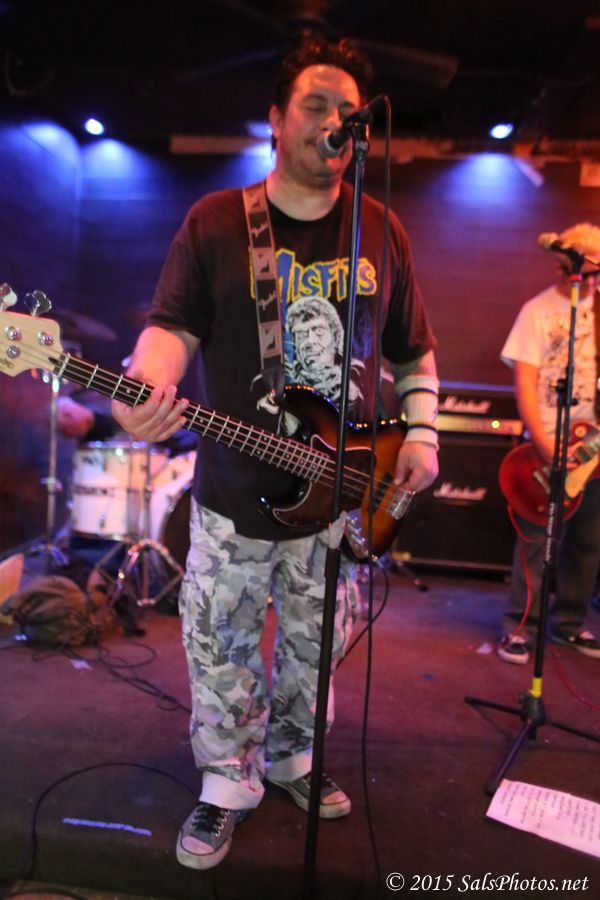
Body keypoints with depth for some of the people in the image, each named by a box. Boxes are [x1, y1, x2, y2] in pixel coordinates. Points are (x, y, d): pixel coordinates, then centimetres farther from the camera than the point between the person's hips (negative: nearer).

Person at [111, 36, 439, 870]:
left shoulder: (381, 230, 6)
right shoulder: (215, 221, -2)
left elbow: (415, 348, 11)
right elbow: (171, 324, -8)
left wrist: (421, 434, -1)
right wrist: (147, 393, -29)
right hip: (235, 491, -2)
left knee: (316, 646, 18)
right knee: (219, 647, 10)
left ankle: (293, 758, 44)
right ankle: (228, 785, 35)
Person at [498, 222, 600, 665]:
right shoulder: (538, 311, -4)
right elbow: (524, 384, -10)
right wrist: (547, 447, -18)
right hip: (548, 443, -5)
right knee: (536, 540, -3)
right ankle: (520, 626, 8)